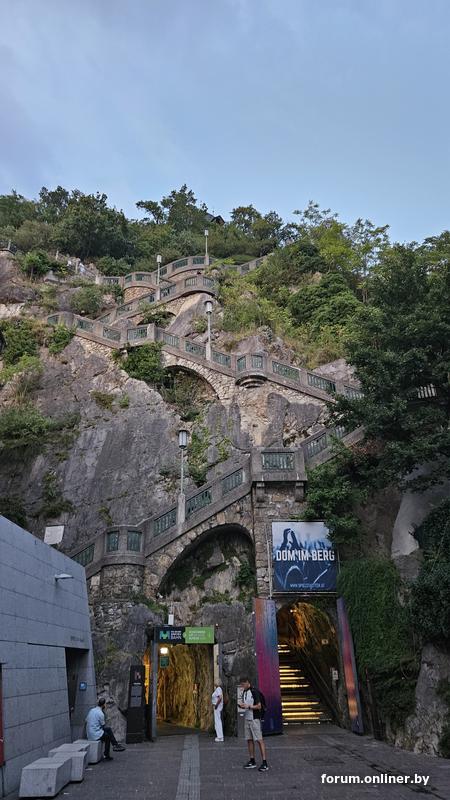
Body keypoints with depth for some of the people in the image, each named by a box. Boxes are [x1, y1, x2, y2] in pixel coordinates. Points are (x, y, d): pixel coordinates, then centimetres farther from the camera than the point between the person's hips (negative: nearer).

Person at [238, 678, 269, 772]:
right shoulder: (244, 692, 11)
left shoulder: (254, 691, -13)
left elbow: (259, 706, -14)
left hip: (255, 719, -8)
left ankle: (265, 763, -4)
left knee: (259, 740, -7)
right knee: (249, 740, 10)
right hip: (247, 718, 8)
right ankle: (252, 762, 19)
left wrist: (248, 706, -23)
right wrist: (241, 705, -2)